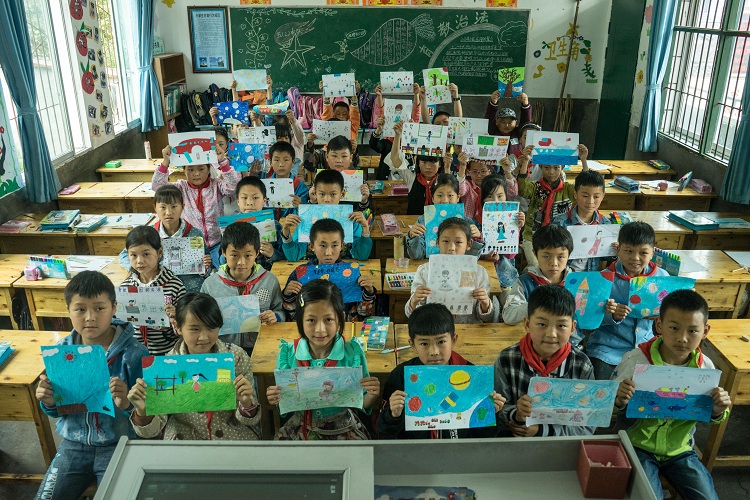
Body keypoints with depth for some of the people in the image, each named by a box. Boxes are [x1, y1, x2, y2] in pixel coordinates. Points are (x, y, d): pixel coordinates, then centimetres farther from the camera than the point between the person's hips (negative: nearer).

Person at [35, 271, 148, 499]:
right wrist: (49, 403, -14)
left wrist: (127, 403, -35)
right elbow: (58, 409, 9)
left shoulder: (134, 353, -17)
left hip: (119, 444, -4)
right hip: (74, 443, 4)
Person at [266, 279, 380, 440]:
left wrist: (371, 396, -22)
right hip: (300, 427, 1)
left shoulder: (353, 353, -12)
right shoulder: (288, 353, -9)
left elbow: (362, 406, -1)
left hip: (343, 429, -1)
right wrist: (276, 400, -20)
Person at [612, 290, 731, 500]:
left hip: (680, 449, 4)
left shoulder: (705, 367, -8)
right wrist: (620, 401, -32)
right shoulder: (635, 360, -19)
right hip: (638, 445, -3)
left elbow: (710, 418, 8)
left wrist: (717, 411, -15)